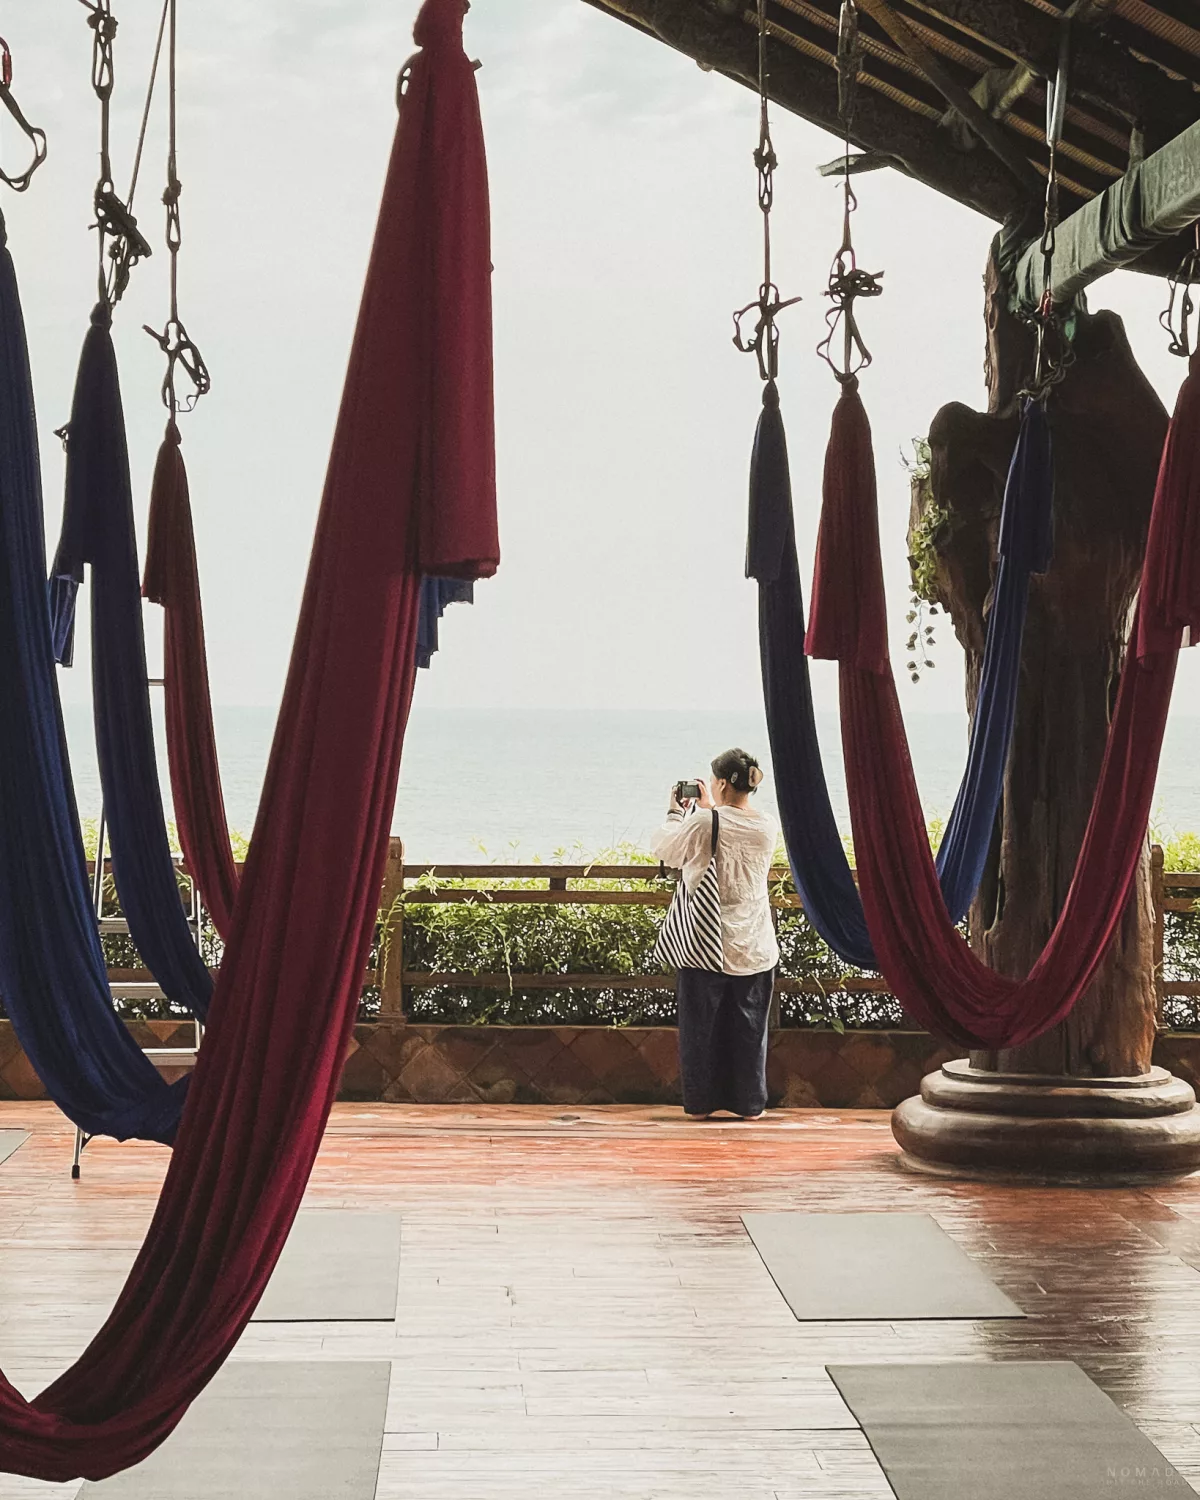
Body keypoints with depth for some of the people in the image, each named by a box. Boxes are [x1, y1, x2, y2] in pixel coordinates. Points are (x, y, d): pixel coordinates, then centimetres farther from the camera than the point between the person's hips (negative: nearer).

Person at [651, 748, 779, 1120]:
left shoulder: (703, 823, -15)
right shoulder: (767, 827, -1)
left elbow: (662, 848, -1)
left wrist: (676, 812, 12)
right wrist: (710, 809, 20)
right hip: (755, 946, 3)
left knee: (701, 1023, 10)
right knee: (749, 1025, 12)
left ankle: (700, 1102, 16)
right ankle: (749, 1103, 18)